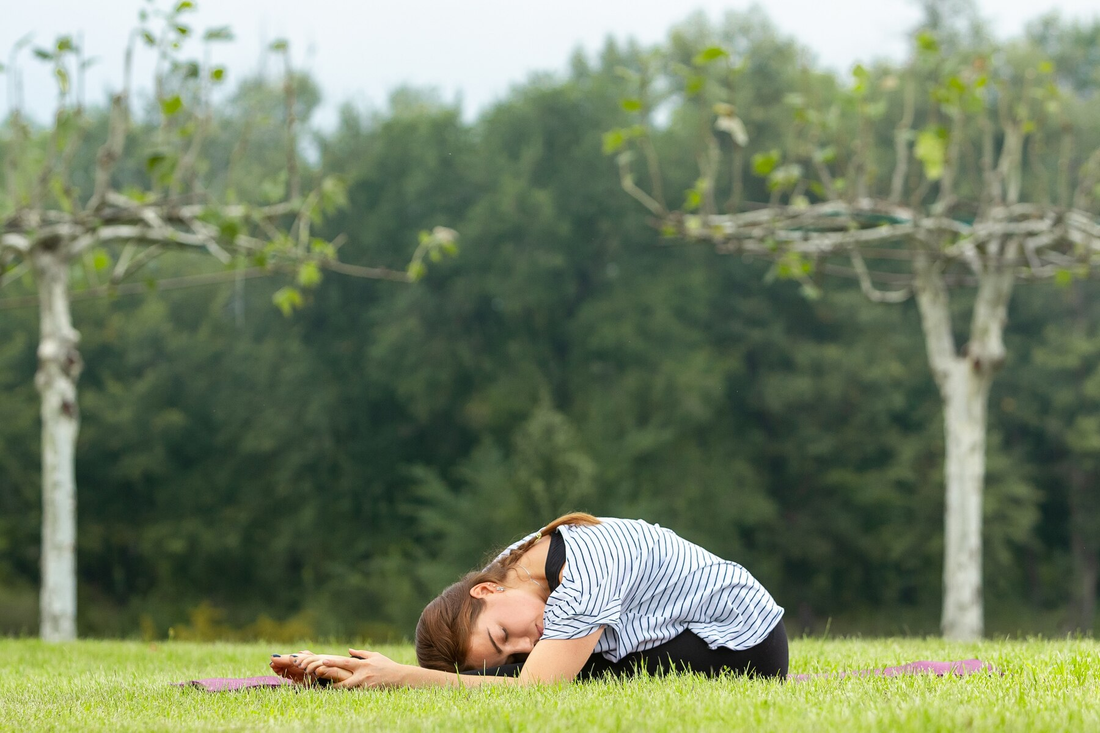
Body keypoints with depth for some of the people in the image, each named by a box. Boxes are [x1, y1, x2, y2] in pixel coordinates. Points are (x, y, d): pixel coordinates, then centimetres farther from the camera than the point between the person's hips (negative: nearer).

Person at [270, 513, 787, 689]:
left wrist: (399, 676, -40)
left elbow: (533, 689, -38)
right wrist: (338, 667, -19)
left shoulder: (584, 577, -32)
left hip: (743, 648, -9)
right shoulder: (513, 563, -7)